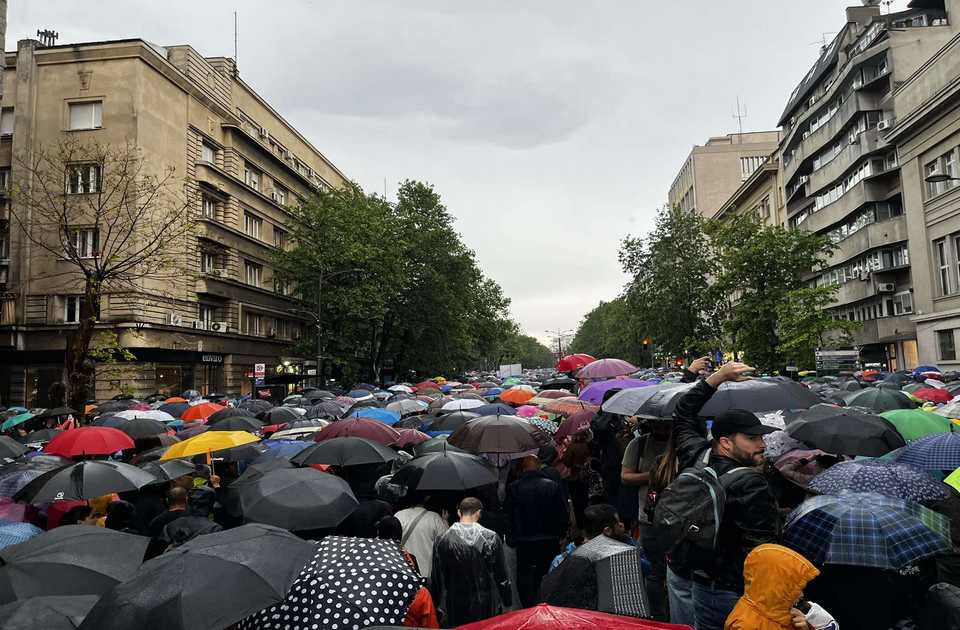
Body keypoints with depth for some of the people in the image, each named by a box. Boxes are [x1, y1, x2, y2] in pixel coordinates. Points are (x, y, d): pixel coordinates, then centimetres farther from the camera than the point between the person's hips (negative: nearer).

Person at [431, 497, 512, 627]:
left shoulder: (443, 540, -10)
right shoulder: (491, 538, -12)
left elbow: (436, 578, -2)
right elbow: (502, 576, -5)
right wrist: (507, 603, 9)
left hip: (456, 609, 1)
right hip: (487, 608, -1)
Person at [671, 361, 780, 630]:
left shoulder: (697, 457, -3)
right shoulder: (751, 485, -23)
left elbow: (683, 415, 13)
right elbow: (762, 552, -27)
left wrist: (717, 377, 12)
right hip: (738, 595, -7)